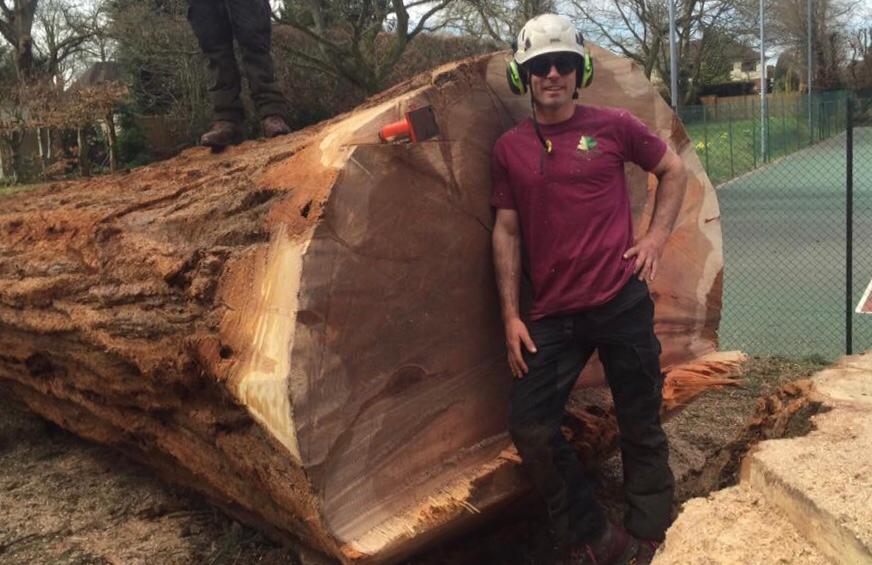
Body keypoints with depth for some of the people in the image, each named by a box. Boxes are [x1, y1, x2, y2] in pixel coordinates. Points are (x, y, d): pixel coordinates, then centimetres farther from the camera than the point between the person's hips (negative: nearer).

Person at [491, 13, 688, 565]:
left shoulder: (613, 125, 0)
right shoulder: (510, 148, 5)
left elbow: (674, 170, 14)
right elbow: (507, 231, 8)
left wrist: (657, 235, 1)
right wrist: (511, 316, 4)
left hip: (623, 302, -2)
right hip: (554, 314, 3)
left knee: (642, 427, 6)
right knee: (529, 426, -3)